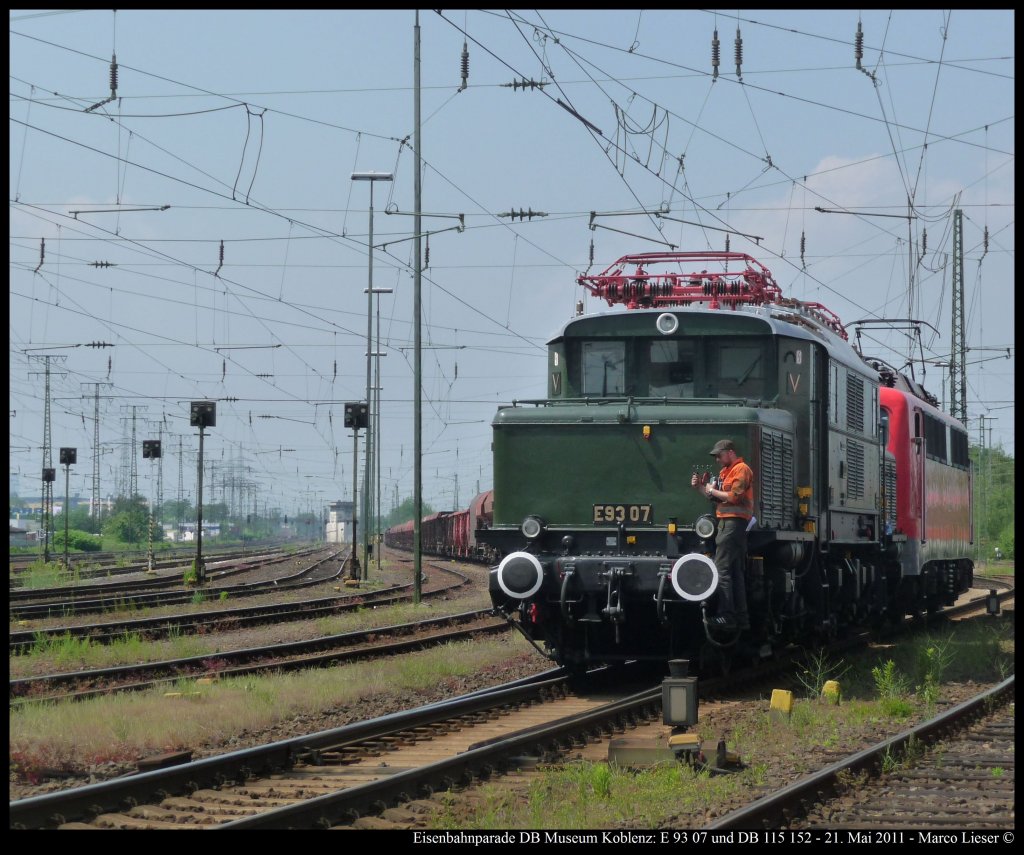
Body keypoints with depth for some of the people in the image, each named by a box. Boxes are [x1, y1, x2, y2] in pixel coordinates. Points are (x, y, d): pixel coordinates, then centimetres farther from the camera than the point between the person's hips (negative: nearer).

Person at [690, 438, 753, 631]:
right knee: (736, 573, 11)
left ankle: (726, 616, -19)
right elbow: (717, 497, 19)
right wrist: (701, 486, 6)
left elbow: (735, 496, -18)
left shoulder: (741, 469, -8)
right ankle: (741, 618, 14)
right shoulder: (726, 471, 23)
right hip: (727, 522, 11)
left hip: (734, 522, -11)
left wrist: (713, 491, -7)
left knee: (721, 569, -15)